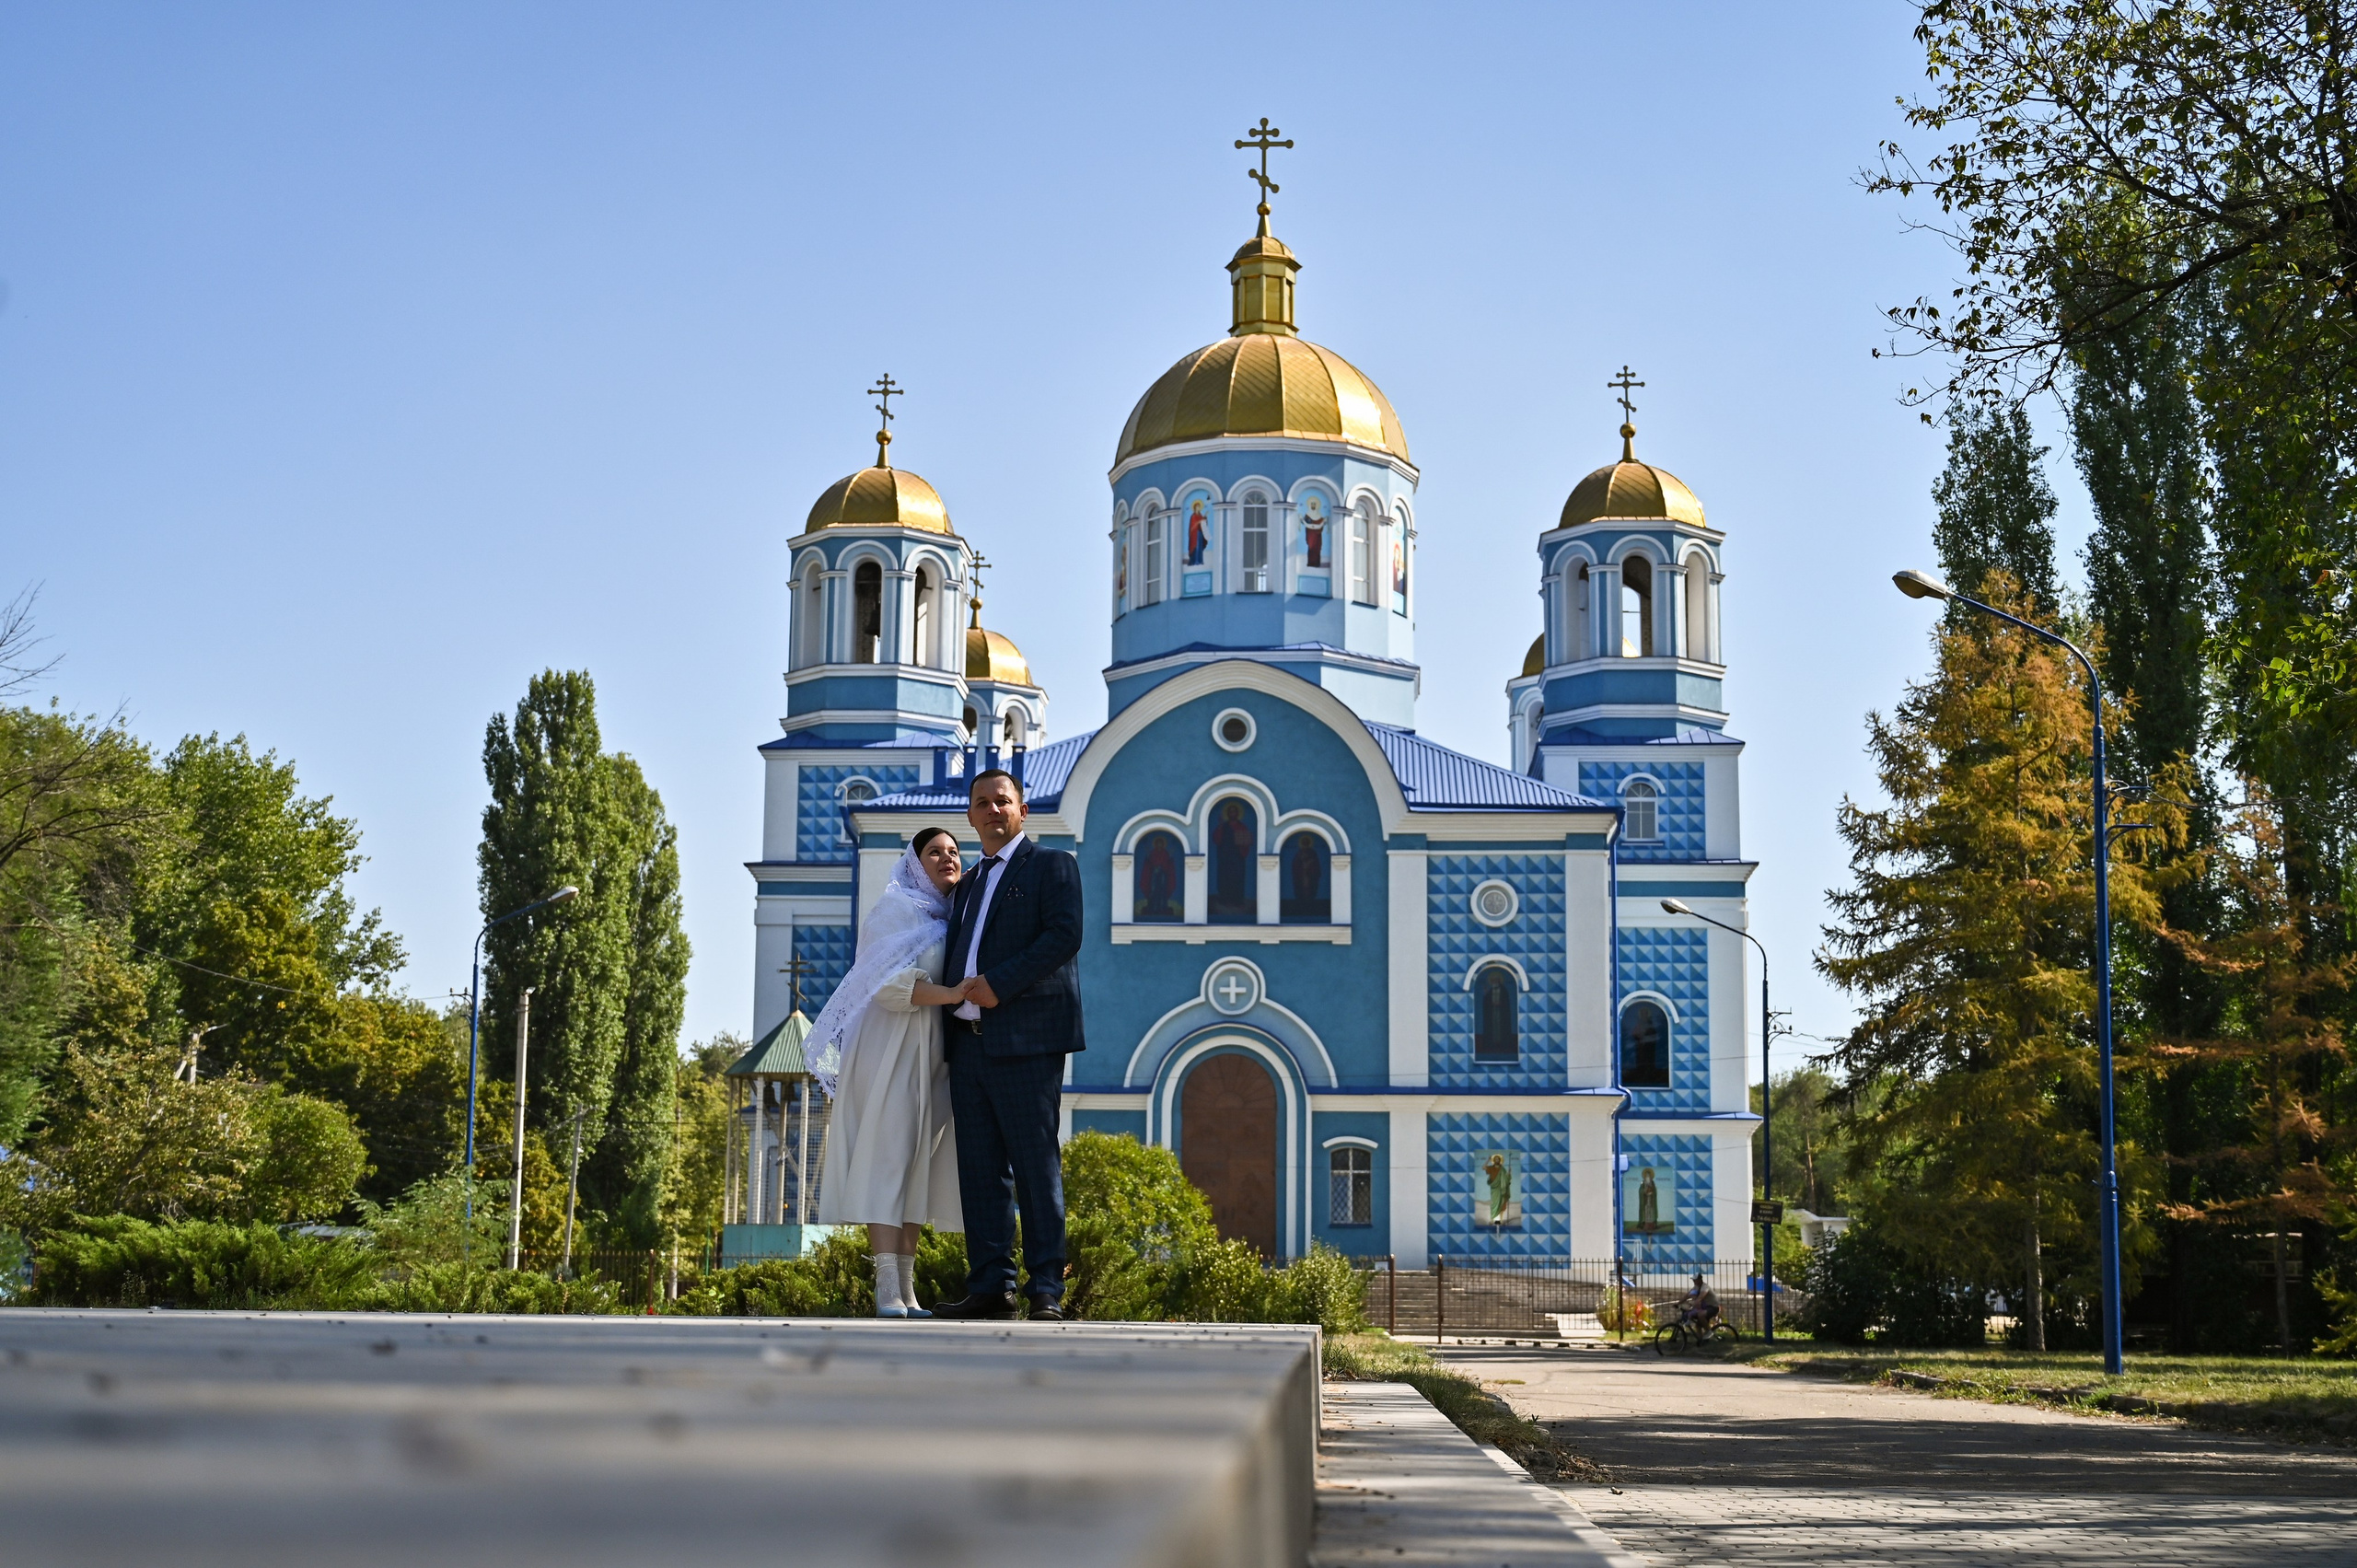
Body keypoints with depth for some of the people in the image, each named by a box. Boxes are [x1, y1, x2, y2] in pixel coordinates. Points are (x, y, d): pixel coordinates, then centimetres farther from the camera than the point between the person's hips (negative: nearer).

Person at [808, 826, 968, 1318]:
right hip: (893, 1050, -7)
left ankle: (906, 1289, 2)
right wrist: (955, 995, -23)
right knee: (887, 1157, -12)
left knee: (918, 1165, 3)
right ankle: (888, 1290, -17)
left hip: (933, 1055, 7)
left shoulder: (950, 918, 20)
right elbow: (892, 984, -14)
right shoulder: (897, 909, -2)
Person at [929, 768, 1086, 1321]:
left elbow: (1064, 936, -10)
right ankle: (990, 1285, 6)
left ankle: (1047, 1291, -6)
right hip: (968, 1041, 7)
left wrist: (999, 983, -16)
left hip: (1025, 1040, -7)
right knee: (980, 1169, 4)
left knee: (1036, 1166, -7)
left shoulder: (1052, 866, 4)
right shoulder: (968, 885, 25)